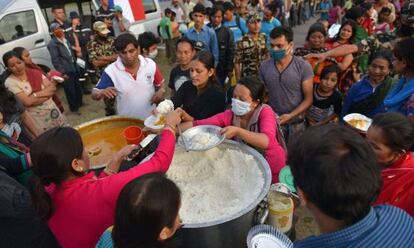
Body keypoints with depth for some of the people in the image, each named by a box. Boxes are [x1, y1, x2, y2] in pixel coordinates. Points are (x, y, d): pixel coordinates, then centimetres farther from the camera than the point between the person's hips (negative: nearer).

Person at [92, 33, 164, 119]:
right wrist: (102, 92, -31)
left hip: (151, 119, 0)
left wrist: (161, 91, -15)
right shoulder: (111, 71, -13)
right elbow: (94, 94, -9)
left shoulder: (150, 64, -8)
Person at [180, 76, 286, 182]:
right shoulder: (231, 114, -12)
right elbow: (199, 125, -18)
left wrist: (237, 131, -46)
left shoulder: (265, 112, -22)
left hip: (270, 167, -4)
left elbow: (267, 141, -40)